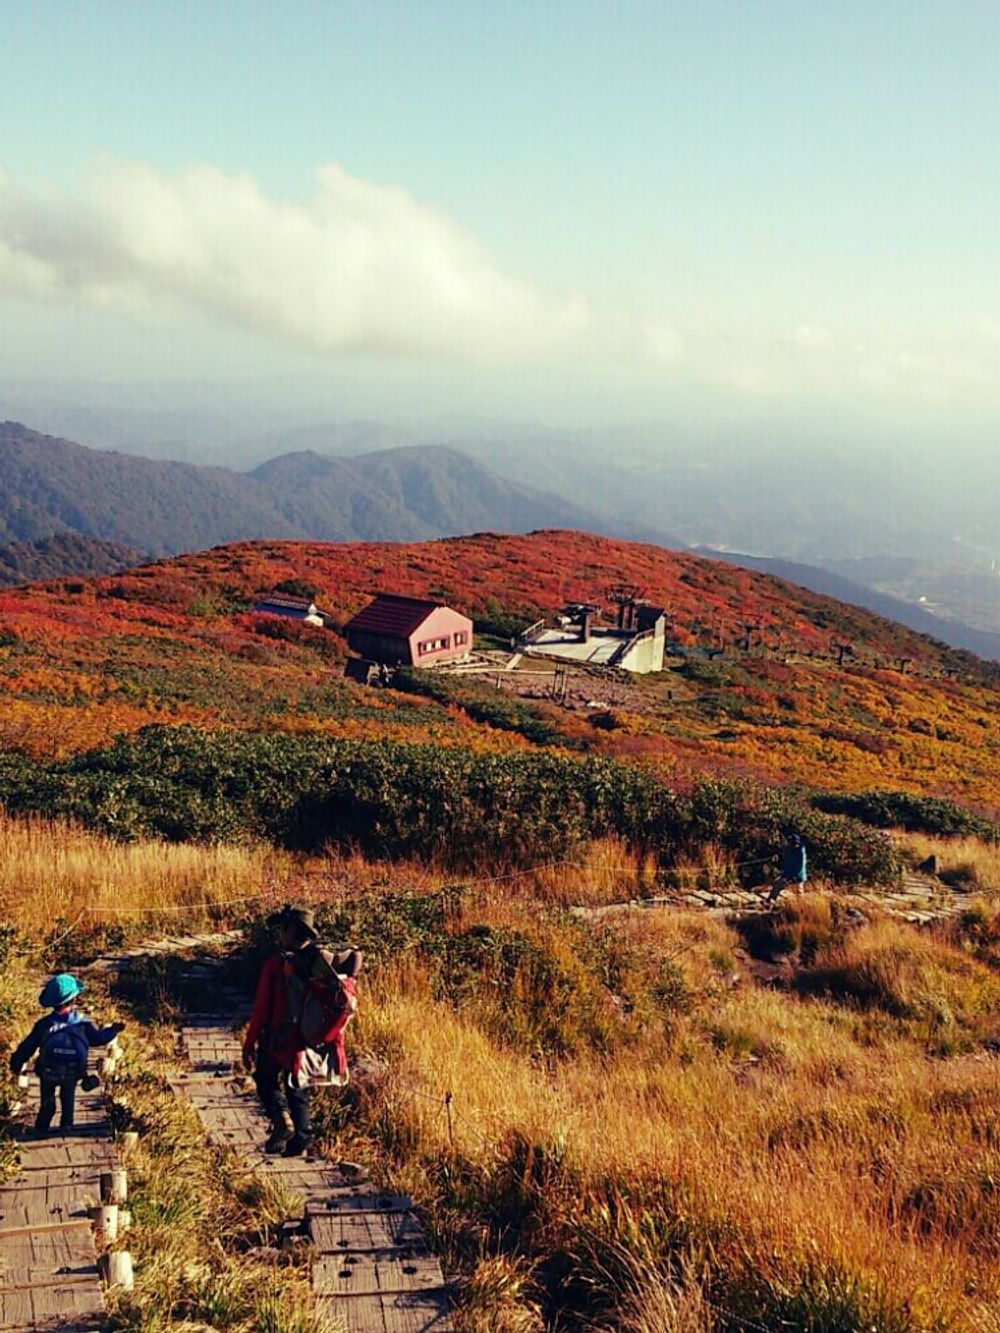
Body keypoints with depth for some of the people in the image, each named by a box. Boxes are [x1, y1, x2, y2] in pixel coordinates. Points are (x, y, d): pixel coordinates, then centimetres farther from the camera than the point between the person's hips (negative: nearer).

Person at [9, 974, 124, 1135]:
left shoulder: (43, 1025, -24)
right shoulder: (82, 1024, -22)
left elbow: (27, 1047, -13)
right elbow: (99, 1038, -5)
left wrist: (16, 1064, 4)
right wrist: (114, 1030, 12)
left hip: (48, 1073, -1)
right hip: (72, 1073, 1)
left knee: (47, 1102, 24)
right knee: (68, 1099, 28)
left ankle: (41, 1130, 32)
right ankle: (66, 1126, 36)